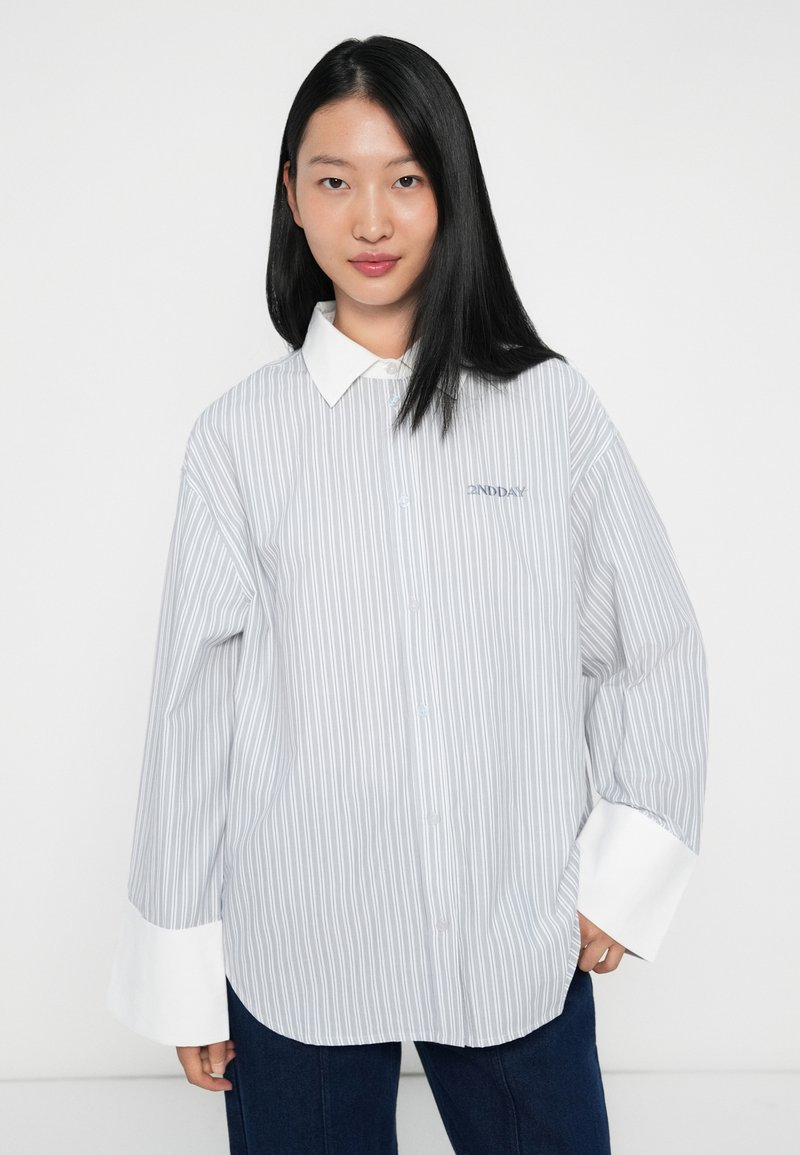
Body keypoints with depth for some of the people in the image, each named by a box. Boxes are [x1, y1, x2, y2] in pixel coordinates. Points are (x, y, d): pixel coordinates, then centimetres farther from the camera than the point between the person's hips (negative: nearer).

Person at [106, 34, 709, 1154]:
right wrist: (182, 970, 4)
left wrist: (625, 879, 0)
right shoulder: (241, 435, -1)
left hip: (521, 944, 1)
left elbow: (657, 655, 4)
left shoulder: (551, 408, -1)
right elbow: (194, 706, 1)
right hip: (296, 953, 0)